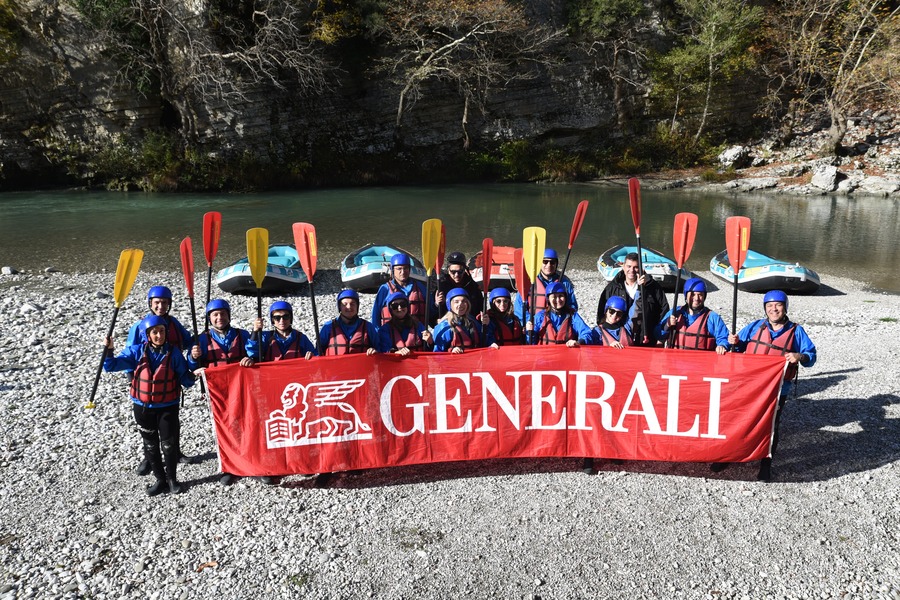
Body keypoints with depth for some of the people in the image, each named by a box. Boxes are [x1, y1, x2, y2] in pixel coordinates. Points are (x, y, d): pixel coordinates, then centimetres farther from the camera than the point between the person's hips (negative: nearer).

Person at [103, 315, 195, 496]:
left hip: (168, 406, -2)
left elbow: (185, 380, -5)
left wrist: (194, 375, -26)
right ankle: (160, 479, 30)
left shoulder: (173, 352, -8)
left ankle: (172, 478, 26)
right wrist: (109, 350, -24)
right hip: (143, 407, 2)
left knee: (169, 444, 6)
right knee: (150, 445, 13)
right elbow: (111, 366, -6)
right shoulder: (136, 351, -6)